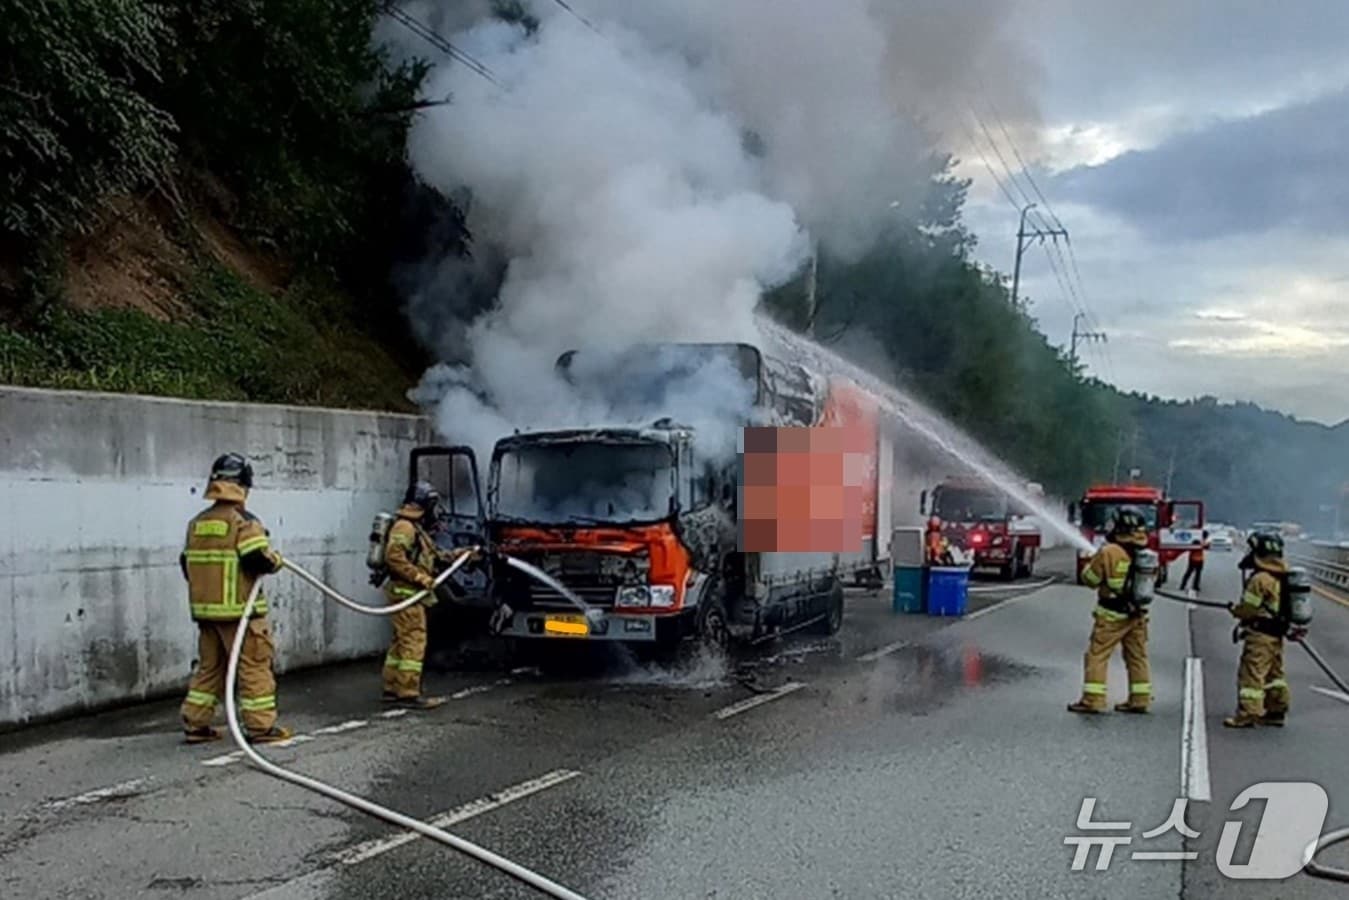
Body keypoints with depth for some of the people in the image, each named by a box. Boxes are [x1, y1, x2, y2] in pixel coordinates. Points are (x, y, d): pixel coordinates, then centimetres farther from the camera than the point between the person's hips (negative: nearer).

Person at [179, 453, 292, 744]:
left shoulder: (197, 523, 10)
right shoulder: (243, 521, -13)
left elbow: (186, 562, 16)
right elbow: (259, 559, -22)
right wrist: (276, 561, -1)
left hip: (205, 608, 7)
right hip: (239, 610, -7)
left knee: (210, 666, 17)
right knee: (254, 666, 0)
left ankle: (195, 724, 19)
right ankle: (261, 726, 3)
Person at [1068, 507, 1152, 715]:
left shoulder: (1109, 553, -17)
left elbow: (1089, 579, -8)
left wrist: (1094, 561, 11)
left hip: (1111, 614, -6)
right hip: (1137, 613, 6)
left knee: (1097, 655, 0)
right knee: (1137, 656, 15)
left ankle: (1093, 699, -2)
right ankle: (1140, 699, 19)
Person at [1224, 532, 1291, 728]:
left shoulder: (1260, 579, -20)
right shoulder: (1283, 577, 8)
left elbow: (1247, 609, -17)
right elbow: (1282, 606, 16)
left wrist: (1234, 609, 3)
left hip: (1260, 634, -9)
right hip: (1277, 633, 9)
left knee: (1251, 674, -4)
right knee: (1274, 673, 18)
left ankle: (1247, 714, -3)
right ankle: (1276, 710, 25)